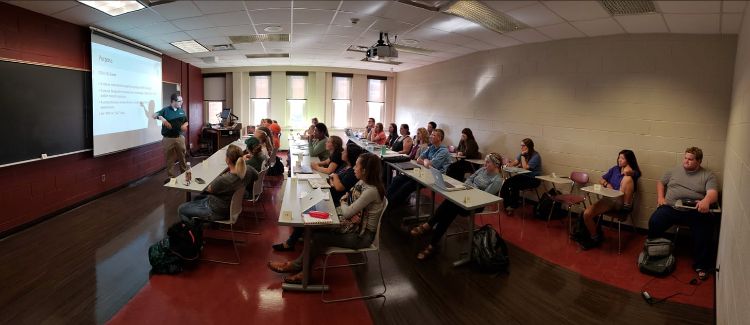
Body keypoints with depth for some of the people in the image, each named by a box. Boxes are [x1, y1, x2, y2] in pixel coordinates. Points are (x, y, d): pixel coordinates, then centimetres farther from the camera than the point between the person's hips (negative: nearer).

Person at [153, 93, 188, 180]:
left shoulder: (181, 111, 8)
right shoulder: (165, 110, -4)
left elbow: (186, 121, 17)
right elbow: (154, 115, -10)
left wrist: (185, 125, -5)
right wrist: (162, 118, -29)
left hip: (180, 137, 3)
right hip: (168, 139, -3)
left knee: (182, 157, 9)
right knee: (170, 159, 6)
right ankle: (171, 176, 16)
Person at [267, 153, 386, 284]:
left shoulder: (371, 190, -26)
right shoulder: (362, 182, 4)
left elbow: (347, 212, -23)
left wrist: (343, 204, -1)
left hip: (362, 235, -8)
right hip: (356, 226, 8)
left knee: (319, 237, -13)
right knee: (316, 231, -9)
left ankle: (296, 266, 8)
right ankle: (304, 271, -5)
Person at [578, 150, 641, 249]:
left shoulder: (634, 173, 1)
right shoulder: (615, 169, 15)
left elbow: (627, 171, -23)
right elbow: (601, 180, 20)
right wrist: (607, 184, -2)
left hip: (621, 203, -3)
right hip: (609, 199, 3)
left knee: (627, 178, -27)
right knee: (587, 214, -22)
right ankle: (595, 238, 0)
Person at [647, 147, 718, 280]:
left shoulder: (708, 175, 5)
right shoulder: (674, 171, 16)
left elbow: (713, 193, -10)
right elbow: (660, 183, 25)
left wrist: (706, 201, -34)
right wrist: (660, 197, 6)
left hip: (695, 212, -2)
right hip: (671, 208, 2)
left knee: (704, 232, -27)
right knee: (654, 223, -23)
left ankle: (701, 266, -6)